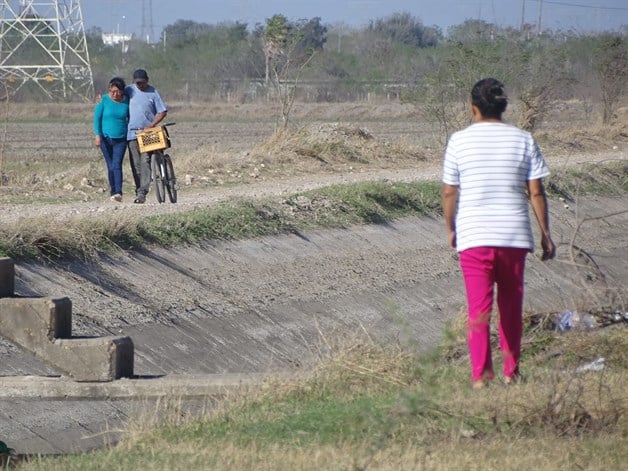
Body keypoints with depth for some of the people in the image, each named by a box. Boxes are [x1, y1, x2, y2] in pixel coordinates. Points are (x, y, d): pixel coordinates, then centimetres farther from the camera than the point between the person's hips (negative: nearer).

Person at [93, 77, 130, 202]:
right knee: (111, 166, 4)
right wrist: (97, 135, -11)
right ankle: (113, 192, 15)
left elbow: (131, 119, 13)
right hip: (106, 139, 0)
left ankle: (118, 192, -23)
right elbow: (97, 118, -2)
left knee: (117, 165, -14)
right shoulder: (104, 100, -4)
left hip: (121, 140, 0)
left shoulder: (126, 101, 2)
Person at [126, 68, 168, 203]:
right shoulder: (129, 91, 7)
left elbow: (162, 112, 1)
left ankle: (142, 192, -17)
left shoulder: (153, 92, 1)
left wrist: (151, 125, -11)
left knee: (145, 162, -12)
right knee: (135, 164, 3)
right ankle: (139, 191, 10)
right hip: (132, 133, 3)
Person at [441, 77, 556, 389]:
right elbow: (536, 192, -1)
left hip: (473, 236, -2)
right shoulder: (522, 140, 1)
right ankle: (511, 372, 22)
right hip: (514, 235, 2)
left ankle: (480, 375, -11)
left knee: (478, 307, -2)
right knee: (511, 305, 15)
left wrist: (450, 229, 14)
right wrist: (545, 234, 6)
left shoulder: (459, 141, -3)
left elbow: (449, 192, 0)